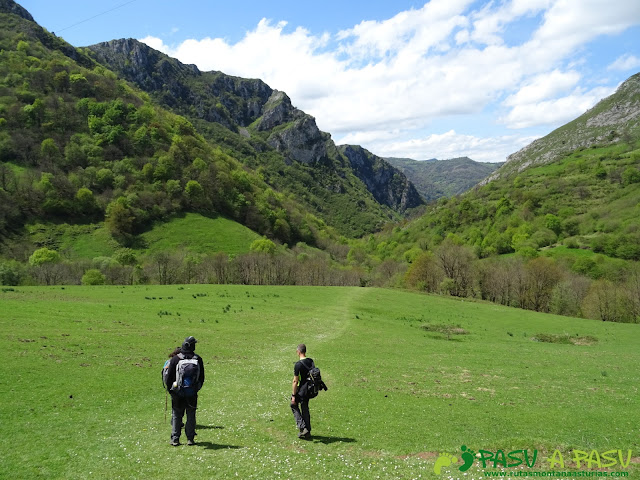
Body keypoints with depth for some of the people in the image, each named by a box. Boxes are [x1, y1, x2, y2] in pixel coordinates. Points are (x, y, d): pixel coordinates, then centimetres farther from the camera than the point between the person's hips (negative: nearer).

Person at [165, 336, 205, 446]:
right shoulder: (198, 359, -1)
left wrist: (170, 389, 10)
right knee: (191, 416, 10)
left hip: (177, 392, -1)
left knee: (176, 416, 8)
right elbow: (202, 377, 7)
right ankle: (190, 438, 9)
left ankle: (175, 439, 7)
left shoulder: (175, 359, -7)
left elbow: (169, 376, -2)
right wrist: (197, 387, 18)